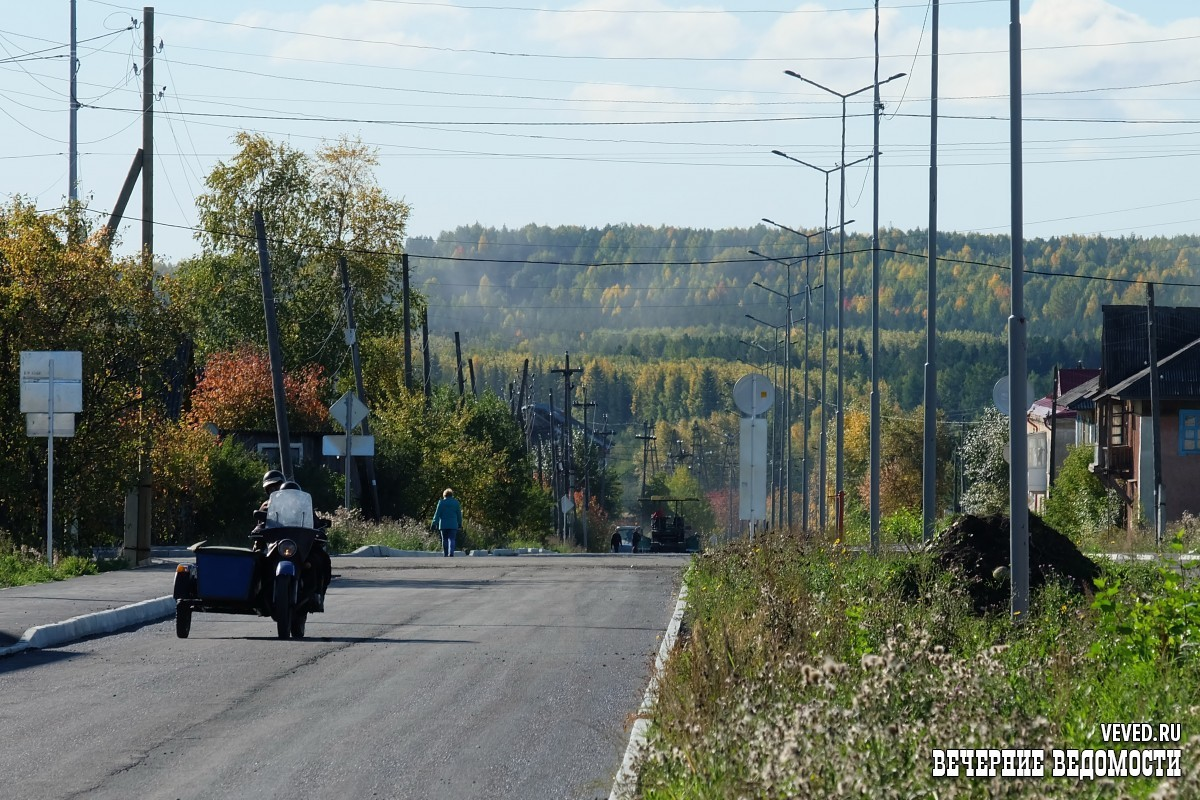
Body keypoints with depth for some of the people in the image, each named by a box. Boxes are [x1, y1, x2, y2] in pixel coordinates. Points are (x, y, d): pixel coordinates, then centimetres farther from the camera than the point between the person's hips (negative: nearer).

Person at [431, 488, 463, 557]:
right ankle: (451, 553, -21)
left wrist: (435, 523, -2)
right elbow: (459, 514, 8)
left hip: (443, 525, 0)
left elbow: (437, 514, -2)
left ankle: (445, 554, 11)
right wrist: (460, 524, 16)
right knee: (451, 539, -2)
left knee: (444, 540, 9)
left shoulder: (441, 502, 0)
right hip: (453, 525, 0)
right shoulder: (456, 503, 4)